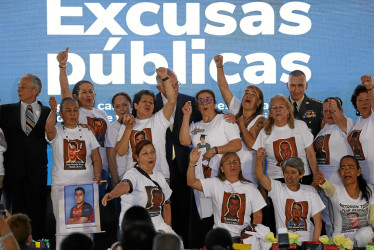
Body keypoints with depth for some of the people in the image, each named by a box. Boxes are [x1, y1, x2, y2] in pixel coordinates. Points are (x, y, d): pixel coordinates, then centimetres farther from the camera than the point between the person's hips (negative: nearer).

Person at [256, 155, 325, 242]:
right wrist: (259, 159, -30)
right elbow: (260, 176, -11)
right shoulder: (277, 188, 7)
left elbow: (318, 222, 7)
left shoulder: (310, 191, 10)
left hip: (307, 240, 1)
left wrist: (314, 243, -8)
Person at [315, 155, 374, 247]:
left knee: (365, 233, -34)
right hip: (342, 235, -1)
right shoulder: (336, 190, -1)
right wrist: (323, 182, -53)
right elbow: (329, 187, -28)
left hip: (365, 232, 2)